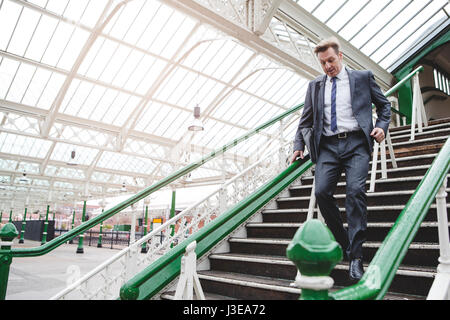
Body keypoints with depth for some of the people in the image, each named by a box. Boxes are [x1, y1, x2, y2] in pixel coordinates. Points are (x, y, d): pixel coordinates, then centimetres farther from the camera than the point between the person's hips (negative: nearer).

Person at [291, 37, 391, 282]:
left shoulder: (363, 77, 14)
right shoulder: (315, 85, 20)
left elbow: (384, 105, 21)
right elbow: (306, 120, 21)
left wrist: (382, 126, 3)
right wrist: (299, 146, 10)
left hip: (356, 142, -2)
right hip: (328, 145, 3)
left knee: (355, 190, -22)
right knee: (321, 192, -17)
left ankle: (355, 256, -13)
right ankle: (342, 243, 4)